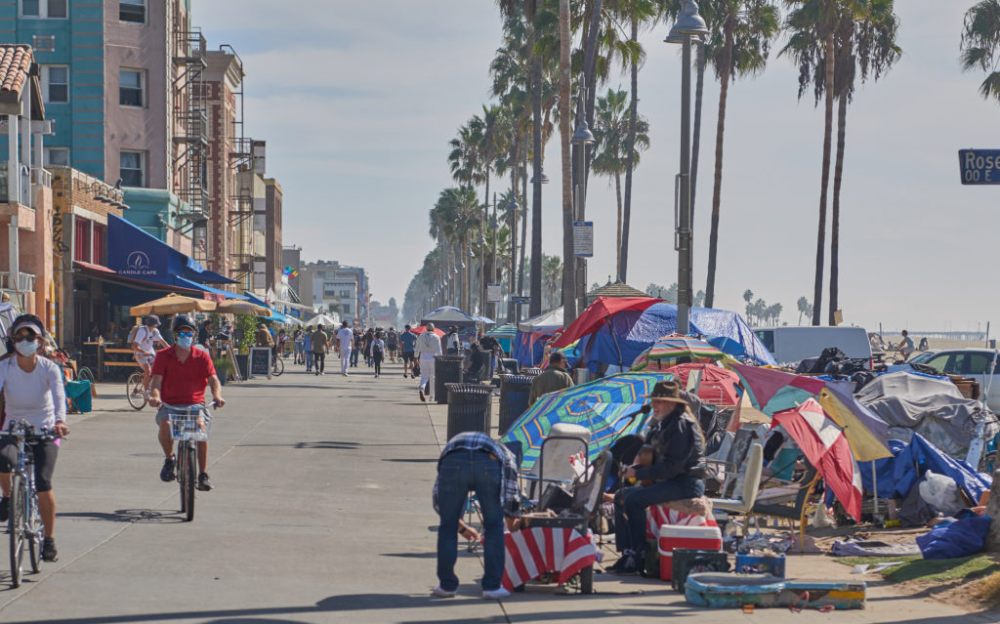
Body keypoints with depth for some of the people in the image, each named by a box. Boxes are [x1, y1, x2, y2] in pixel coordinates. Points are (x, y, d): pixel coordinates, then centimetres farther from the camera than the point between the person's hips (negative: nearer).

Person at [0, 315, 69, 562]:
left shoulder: (49, 368, -13)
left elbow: (59, 395, -29)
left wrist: (59, 420, -49)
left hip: (44, 431, -1)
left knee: (43, 483, -18)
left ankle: (49, 540, 0)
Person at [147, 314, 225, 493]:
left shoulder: (202, 356, 6)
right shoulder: (163, 356, 4)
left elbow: (213, 379, -6)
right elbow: (156, 380, -6)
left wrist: (217, 396, -28)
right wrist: (155, 396, -29)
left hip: (195, 404, 0)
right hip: (169, 404, 0)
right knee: (165, 425, -33)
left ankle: (203, 474, -16)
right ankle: (169, 458, -1)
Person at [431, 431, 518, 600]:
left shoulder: (453, 443, 43)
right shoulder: (505, 454, 39)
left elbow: (438, 502, 40)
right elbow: (510, 498, 32)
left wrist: (461, 527, 53)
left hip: (453, 462, 1)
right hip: (488, 464, -1)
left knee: (447, 527, 18)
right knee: (494, 527, 18)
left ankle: (447, 585, 24)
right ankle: (492, 586, 19)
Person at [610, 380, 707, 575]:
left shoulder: (681, 425, -17)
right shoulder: (661, 424, 15)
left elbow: (672, 466, -23)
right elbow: (650, 455, 26)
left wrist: (639, 474, -19)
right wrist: (635, 469, 6)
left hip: (687, 483, -11)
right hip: (669, 481, 11)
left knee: (634, 499, -25)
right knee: (621, 496, 7)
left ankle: (638, 557, -22)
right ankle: (626, 552, 2)